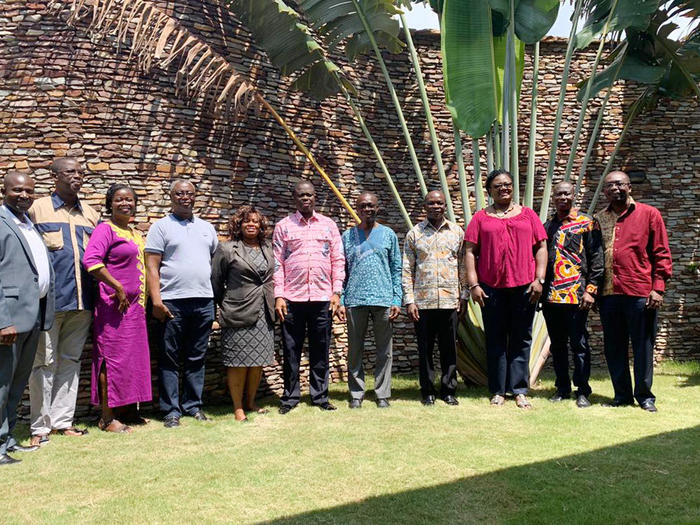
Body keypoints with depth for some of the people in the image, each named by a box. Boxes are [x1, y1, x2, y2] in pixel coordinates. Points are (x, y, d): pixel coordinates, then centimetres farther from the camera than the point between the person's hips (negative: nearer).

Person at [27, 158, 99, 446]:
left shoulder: (91, 214, 15)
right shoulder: (38, 209, 2)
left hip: (82, 301, 5)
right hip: (50, 300, -4)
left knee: (70, 361, 10)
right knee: (45, 363, 0)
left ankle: (62, 420, 20)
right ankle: (40, 426, 9)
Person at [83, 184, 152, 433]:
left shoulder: (136, 234, 18)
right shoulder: (105, 229, -8)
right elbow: (91, 260, -22)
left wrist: (143, 301, 16)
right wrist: (118, 287, -20)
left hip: (134, 304, 9)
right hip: (114, 304, -9)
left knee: (132, 358, 11)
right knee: (113, 357, -5)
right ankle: (107, 418, 2)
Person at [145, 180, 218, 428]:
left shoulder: (207, 228, 17)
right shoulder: (161, 226, 3)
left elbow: (216, 261, 20)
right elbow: (152, 267, -4)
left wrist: (219, 299, 11)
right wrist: (156, 300, -13)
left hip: (204, 301, 4)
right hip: (173, 302, -4)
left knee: (196, 358, 10)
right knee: (170, 359, 1)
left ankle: (193, 405, 19)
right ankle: (171, 410, 8)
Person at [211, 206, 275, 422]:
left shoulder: (268, 249, 12)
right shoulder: (227, 249, -3)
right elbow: (215, 282, 1)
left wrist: (273, 302, 14)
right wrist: (226, 306, 5)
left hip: (264, 315, 5)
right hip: (239, 315, -5)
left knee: (259, 361, 10)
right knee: (239, 362, -1)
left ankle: (250, 402, 24)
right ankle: (238, 407, 10)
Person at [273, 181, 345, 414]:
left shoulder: (328, 225, 11)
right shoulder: (283, 226, 6)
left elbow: (338, 260, 10)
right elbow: (277, 263, 3)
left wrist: (336, 292, 1)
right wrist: (278, 296, -5)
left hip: (322, 298, 1)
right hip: (292, 298, -1)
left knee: (320, 350, 7)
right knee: (291, 350, 4)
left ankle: (320, 395, 17)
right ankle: (290, 396, 15)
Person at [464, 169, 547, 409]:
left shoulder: (527, 214, 12)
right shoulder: (481, 217, 9)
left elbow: (541, 248, 9)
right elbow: (470, 252, 5)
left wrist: (539, 279, -1)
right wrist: (473, 285, -4)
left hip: (524, 286, 1)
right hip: (491, 288, 0)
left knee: (521, 340, 3)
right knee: (495, 340, 5)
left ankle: (520, 391, 10)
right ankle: (498, 391, 13)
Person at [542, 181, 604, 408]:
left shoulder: (587, 223, 0)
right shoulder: (547, 226, 15)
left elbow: (596, 259, -4)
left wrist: (590, 289, -11)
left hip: (575, 294, -5)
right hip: (550, 296, 5)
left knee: (579, 343, 0)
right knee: (557, 344, 10)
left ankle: (582, 391, 10)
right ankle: (562, 388, 21)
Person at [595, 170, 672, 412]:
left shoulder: (649, 214, 3)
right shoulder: (599, 219, 12)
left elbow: (661, 253, 1)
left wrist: (658, 288, -6)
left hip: (640, 292, -3)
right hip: (608, 293, 3)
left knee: (643, 346, 4)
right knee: (613, 347, 9)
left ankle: (644, 395, 17)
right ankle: (622, 394, 20)